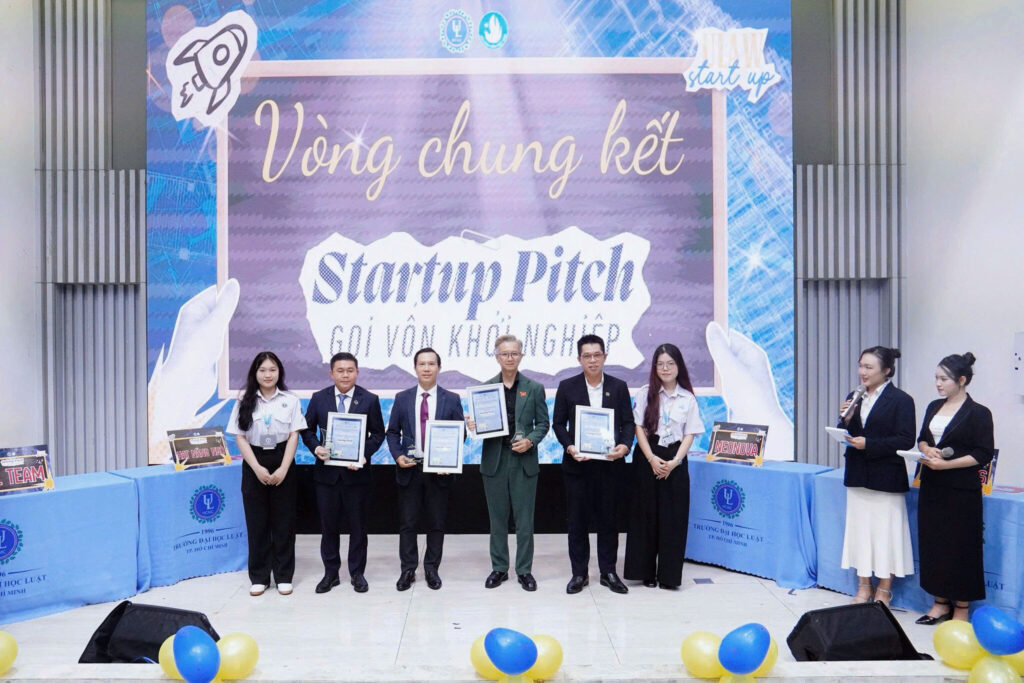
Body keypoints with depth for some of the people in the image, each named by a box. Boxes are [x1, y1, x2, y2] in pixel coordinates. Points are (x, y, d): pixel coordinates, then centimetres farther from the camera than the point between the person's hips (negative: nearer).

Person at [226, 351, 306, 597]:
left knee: (283, 521, 4)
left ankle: (284, 576, 14)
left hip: (282, 463, -1)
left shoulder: (290, 400, 0)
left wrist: (283, 469, -11)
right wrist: (257, 468, -10)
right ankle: (259, 577, 16)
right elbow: (240, 437, -1)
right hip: (253, 464, 1)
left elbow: (294, 436, -2)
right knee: (256, 521, 5)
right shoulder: (245, 401, 2)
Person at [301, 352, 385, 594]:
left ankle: (357, 573, 21)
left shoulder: (370, 400, -2)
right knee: (328, 524, 10)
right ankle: (331, 572, 23)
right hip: (326, 472, 1)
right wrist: (316, 447, -13)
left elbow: (378, 433, 0)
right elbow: (307, 430, 7)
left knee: (358, 524, 8)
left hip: (357, 472, -1)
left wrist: (365, 454, -15)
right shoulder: (319, 399, 2)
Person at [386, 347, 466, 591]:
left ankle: (431, 569, 21)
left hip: (439, 470, -1)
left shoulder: (452, 399, 2)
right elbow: (392, 432, 7)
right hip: (409, 469, 1)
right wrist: (397, 456, -9)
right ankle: (408, 569, 18)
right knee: (407, 523, 5)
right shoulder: (402, 398, 5)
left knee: (436, 523, 8)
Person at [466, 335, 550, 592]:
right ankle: (499, 568, 21)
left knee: (524, 518, 4)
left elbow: (543, 423, 5)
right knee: (497, 517, 9)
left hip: (524, 460, -1)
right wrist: (472, 426, -17)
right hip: (494, 460, 1)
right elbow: (479, 422, 6)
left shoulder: (534, 388, 3)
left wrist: (530, 440, -13)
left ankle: (524, 570, 16)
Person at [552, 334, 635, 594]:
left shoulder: (619, 387, 5)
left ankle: (608, 572, 20)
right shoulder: (567, 387, 3)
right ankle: (579, 573, 16)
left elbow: (628, 422, 4)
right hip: (577, 463, 0)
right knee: (577, 520, 6)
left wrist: (625, 445, -14)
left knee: (609, 519, 8)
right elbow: (558, 423, 3)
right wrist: (569, 446, -13)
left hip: (609, 463, 1)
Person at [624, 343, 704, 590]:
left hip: (675, 461, 1)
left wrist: (674, 461, -11)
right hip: (647, 459, -1)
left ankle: (669, 574, 10)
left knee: (673, 518, 1)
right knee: (645, 515, 3)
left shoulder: (688, 398, 4)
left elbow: (689, 434, 2)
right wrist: (651, 458, -11)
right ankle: (646, 571, 13)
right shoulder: (646, 393, 1)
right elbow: (638, 427, -2)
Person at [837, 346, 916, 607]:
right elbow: (845, 436, 12)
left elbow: (905, 441, -14)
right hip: (858, 475, 6)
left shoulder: (901, 400, -8)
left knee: (885, 531, 2)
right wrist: (846, 421, -8)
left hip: (886, 478, -5)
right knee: (859, 529, 10)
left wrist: (868, 444, -21)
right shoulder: (854, 398, 9)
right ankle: (864, 586, 22)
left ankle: (884, 590, 17)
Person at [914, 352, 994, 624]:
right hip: (932, 486, 6)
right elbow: (922, 438, 18)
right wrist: (927, 450, -5)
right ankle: (941, 602, 22)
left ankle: (961, 606, 14)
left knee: (960, 546, 1)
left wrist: (946, 464, -18)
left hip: (961, 490, -6)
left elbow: (984, 454, -11)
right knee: (932, 542, 9)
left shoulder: (978, 413, -8)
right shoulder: (934, 407, 10)